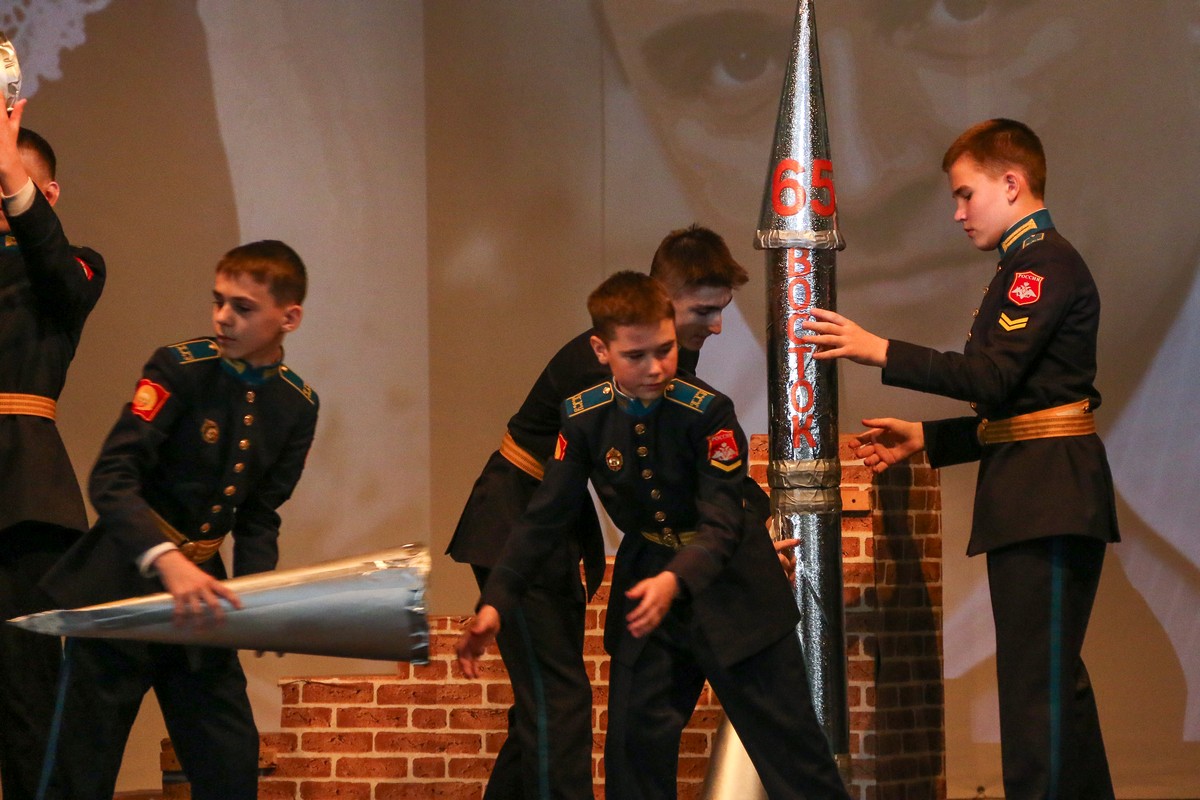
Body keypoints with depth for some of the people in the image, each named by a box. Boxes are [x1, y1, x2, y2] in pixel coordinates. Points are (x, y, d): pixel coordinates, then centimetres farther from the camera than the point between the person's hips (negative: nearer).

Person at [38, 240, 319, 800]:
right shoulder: (182, 368, -12)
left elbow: (257, 517, 10)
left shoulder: (297, 404, 5)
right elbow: (112, 477, -22)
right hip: (123, 586, -5)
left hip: (200, 590, 5)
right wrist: (166, 561, -37)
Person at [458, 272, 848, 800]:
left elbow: (722, 524, -24)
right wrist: (496, 604, -16)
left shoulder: (708, 412, -20)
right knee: (635, 740, 2)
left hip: (729, 587, -4)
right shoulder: (584, 418, -8)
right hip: (646, 585, 4)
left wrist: (674, 581, -43)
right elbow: (546, 518, -5)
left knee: (786, 739, -1)